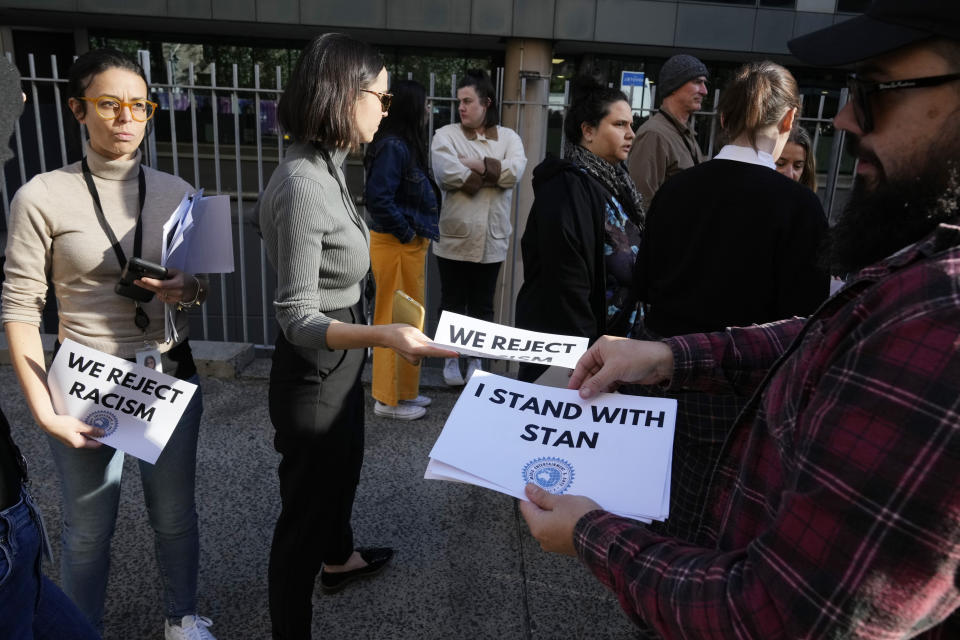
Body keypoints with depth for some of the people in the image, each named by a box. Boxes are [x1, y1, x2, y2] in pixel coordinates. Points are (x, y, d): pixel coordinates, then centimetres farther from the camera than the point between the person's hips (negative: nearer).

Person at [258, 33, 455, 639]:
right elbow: (298, 317, -26)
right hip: (314, 373, -10)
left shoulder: (326, 166, 1)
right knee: (308, 504, 10)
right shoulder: (302, 183, -27)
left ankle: (339, 557, 59)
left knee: (343, 467, 31)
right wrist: (381, 335, -42)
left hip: (340, 362, 10)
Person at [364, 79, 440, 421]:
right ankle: (389, 399, 13)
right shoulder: (393, 146, -18)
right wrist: (406, 233, -17)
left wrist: (416, 232, 7)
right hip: (396, 246, -10)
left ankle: (403, 390, 30)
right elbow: (378, 198, -26)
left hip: (410, 244, 10)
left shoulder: (405, 145, 11)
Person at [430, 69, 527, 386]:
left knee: (482, 304, 13)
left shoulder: (508, 137, 6)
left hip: (492, 239, 2)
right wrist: (494, 174, -11)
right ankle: (451, 359, 25)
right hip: (455, 237, -1)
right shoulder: (445, 135, 0)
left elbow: (515, 171, -12)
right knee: (453, 302, 10)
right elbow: (448, 174, -18)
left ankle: (476, 359, 27)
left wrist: (478, 165, -15)